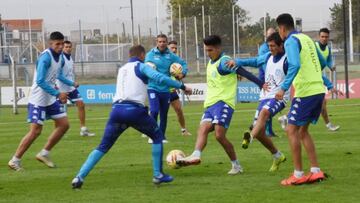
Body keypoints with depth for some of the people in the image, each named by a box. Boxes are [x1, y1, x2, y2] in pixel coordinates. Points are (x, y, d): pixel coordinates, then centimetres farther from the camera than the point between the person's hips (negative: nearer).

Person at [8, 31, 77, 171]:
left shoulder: (60, 57, 6)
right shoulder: (45, 58, -22)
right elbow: (40, 81, -29)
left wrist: (72, 84, 32)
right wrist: (58, 94, -30)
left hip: (51, 99, 9)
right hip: (38, 100, -9)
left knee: (64, 125, 6)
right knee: (36, 130, -10)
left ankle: (44, 154, 16)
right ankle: (15, 160, -1)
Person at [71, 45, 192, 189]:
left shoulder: (122, 69, 27)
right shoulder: (141, 66, 7)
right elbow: (160, 78, -8)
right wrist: (182, 86, -3)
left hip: (117, 109, 5)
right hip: (134, 110, -5)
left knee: (103, 147, 12)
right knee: (158, 136, 18)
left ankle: (79, 177, -4)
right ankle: (158, 175, 13)